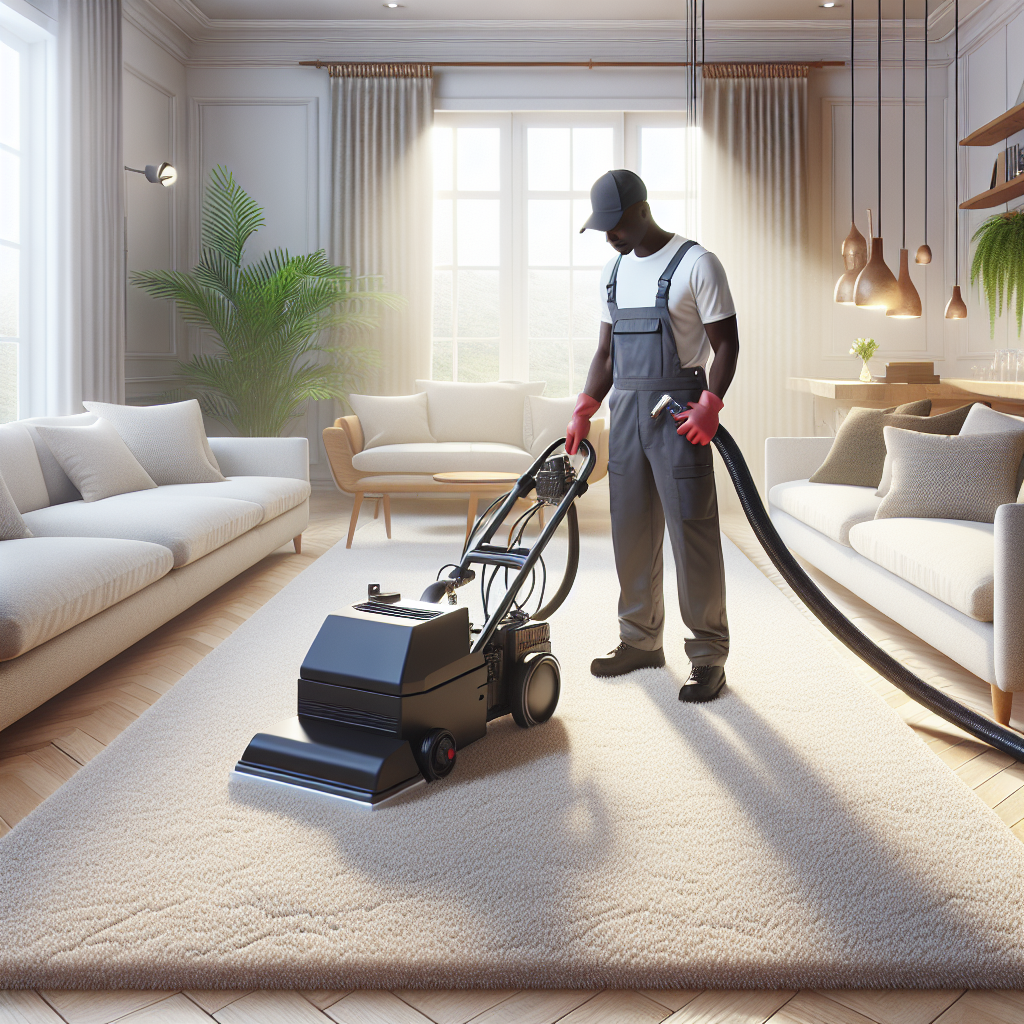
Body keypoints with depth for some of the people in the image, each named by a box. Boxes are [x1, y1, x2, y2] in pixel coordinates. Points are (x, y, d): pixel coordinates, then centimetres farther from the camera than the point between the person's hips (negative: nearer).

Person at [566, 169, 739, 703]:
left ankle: (709, 655, 3)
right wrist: (583, 412, 9)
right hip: (625, 408, 7)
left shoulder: (696, 263, -6)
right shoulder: (614, 270, 15)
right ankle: (640, 641, 22)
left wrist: (710, 405, -21)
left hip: (678, 409, -7)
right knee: (631, 530, 9)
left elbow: (726, 343, -8)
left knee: (692, 532, -6)